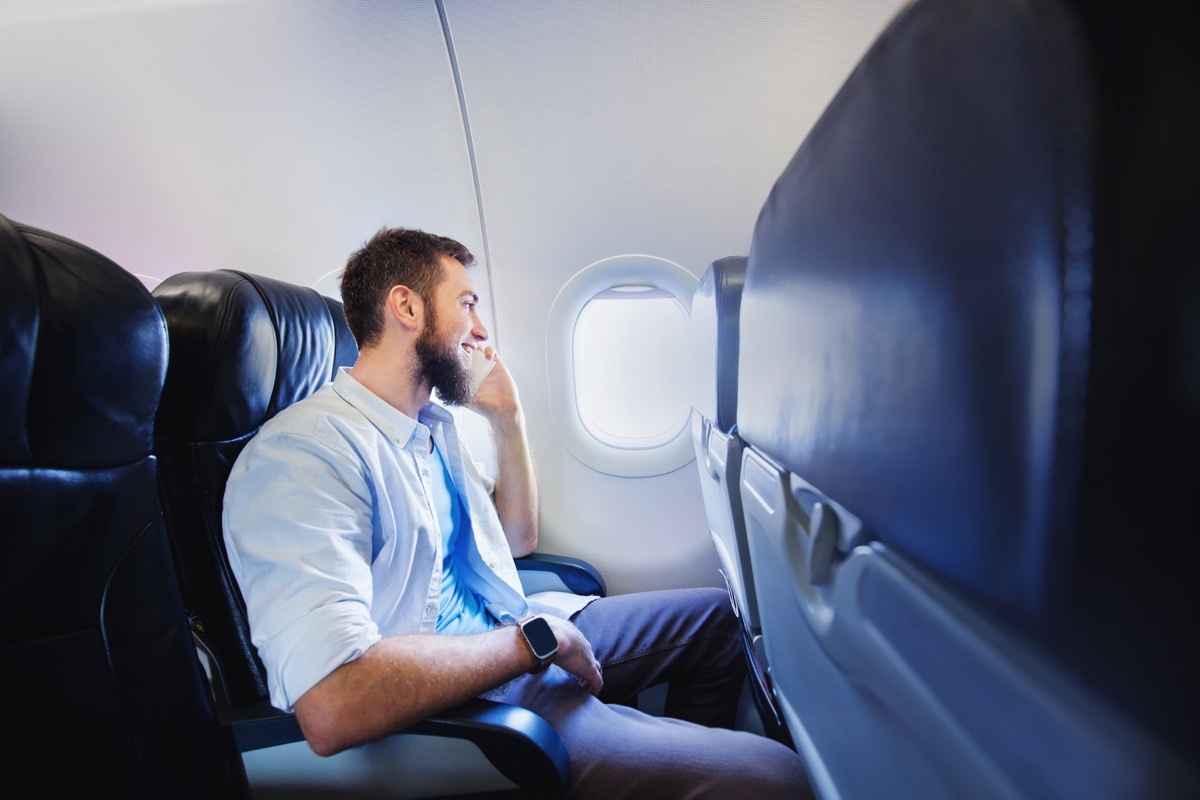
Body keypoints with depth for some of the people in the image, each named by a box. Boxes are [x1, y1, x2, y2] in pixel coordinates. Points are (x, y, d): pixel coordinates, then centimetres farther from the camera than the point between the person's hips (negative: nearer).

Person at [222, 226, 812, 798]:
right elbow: (333, 708, -33)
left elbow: (518, 538, 20)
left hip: (505, 638, 9)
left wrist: (507, 416, 7)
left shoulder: (436, 426, 10)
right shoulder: (302, 452, -21)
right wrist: (536, 637, -22)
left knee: (717, 618, 16)